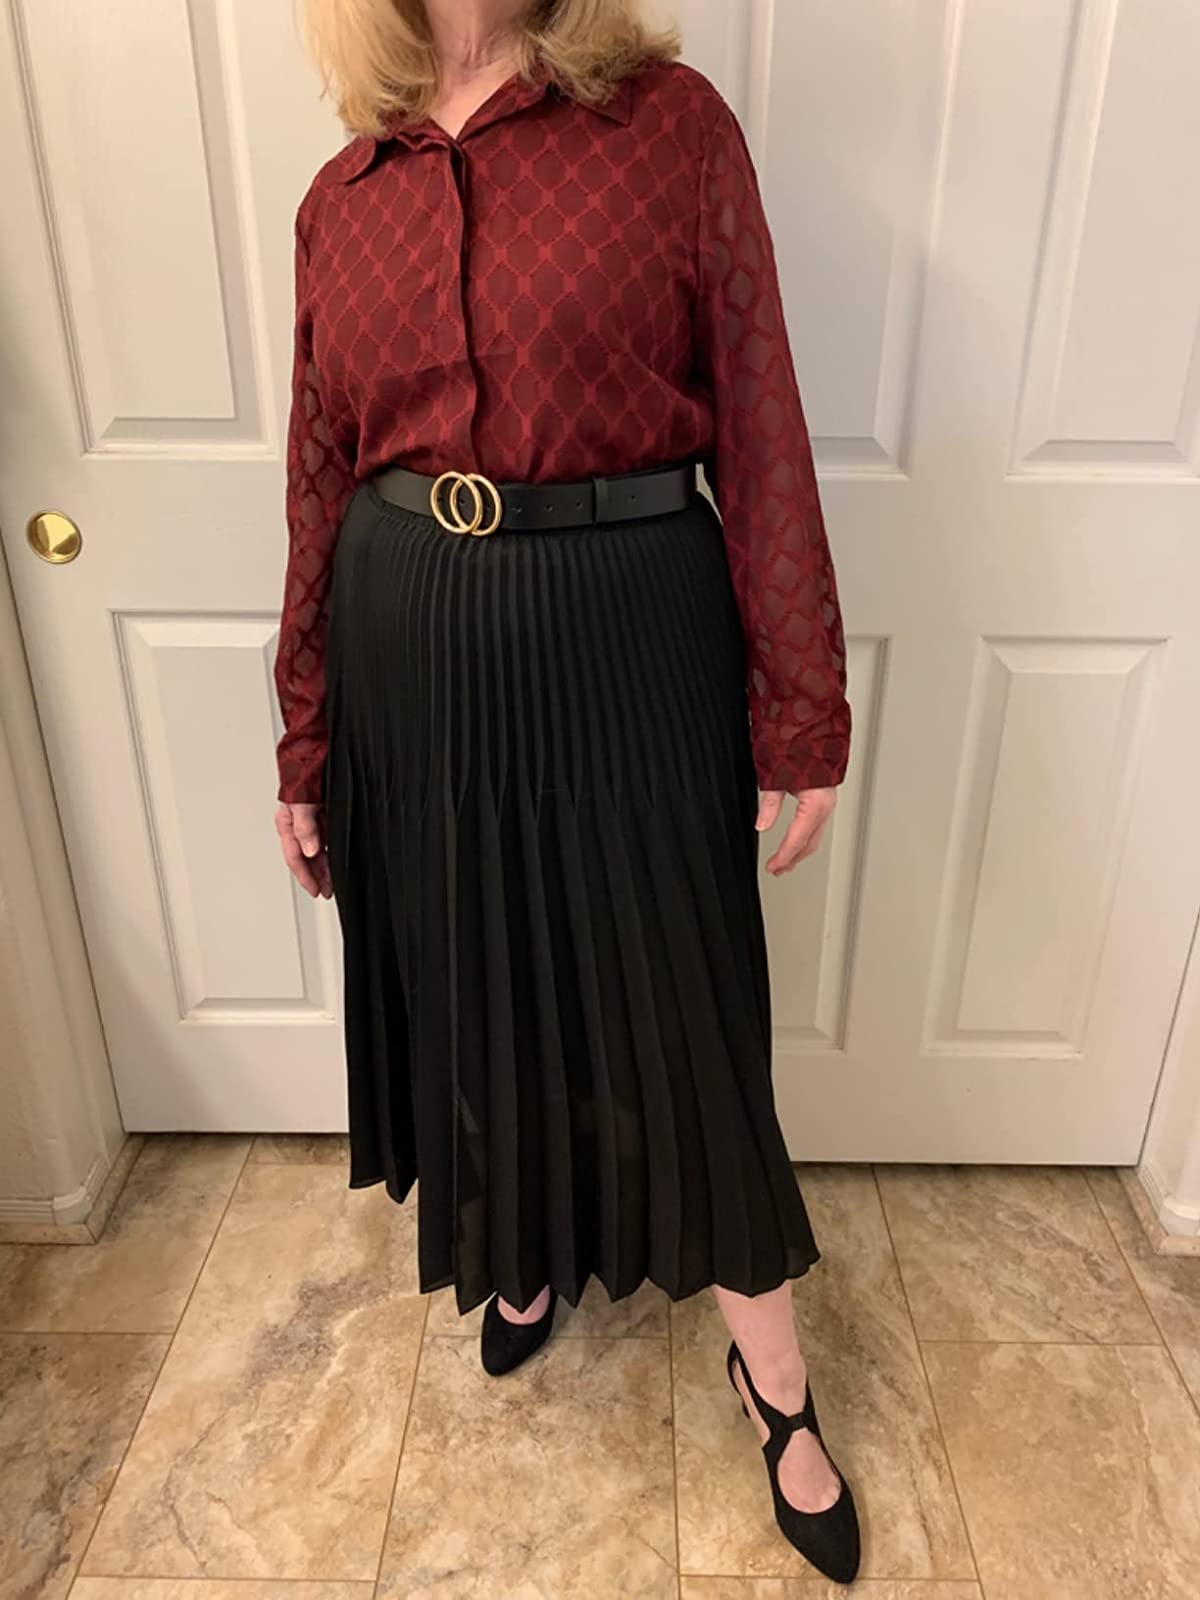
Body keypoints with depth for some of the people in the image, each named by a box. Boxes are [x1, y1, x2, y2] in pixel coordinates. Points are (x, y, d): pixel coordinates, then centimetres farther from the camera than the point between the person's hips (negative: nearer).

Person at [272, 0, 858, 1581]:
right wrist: (306, 748, 11)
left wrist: (801, 714, -8)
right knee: (470, 979, 18)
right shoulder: (344, 193, 7)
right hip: (411, 655, 4)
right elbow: (321, 486, 8)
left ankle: (776, 1379, 34)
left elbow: (760, 434, -6)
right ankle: (526, 1247, 50)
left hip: (631, 638, -3)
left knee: (675, 1001, 7)